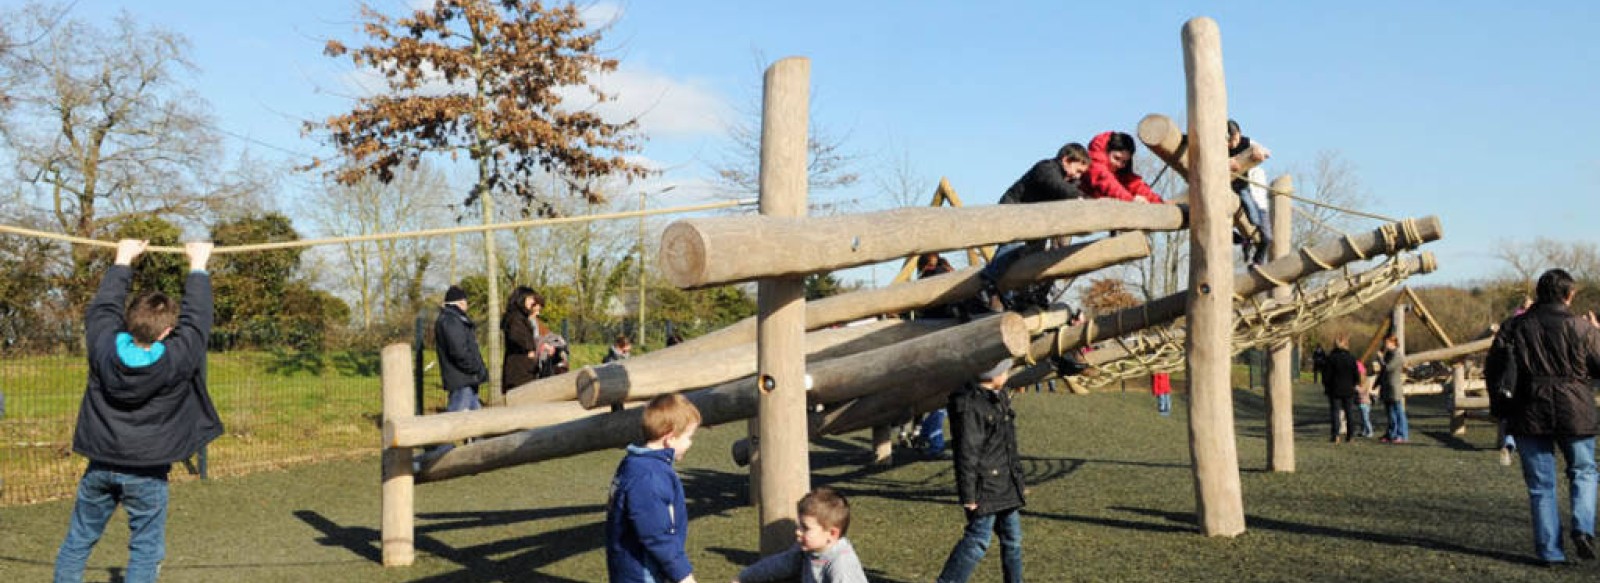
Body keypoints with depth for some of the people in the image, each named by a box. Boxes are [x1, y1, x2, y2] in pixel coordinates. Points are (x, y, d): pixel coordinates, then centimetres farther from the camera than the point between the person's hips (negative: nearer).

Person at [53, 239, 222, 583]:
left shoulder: (104, 348, -9)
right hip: (146, 473, -4)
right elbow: (197, 319, -3)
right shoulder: (177, 359, -17)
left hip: (100, 464, 4)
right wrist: (197, 267, 8)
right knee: (145, 552, 5)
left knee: (77, 541, 17)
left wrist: (122, 262, 19)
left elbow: (103, 308, 8)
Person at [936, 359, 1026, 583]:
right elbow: (966, 453, -19)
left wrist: (1016, 478, 24)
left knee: (1012, 538, 13)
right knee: (979, 539, -7)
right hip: (985, 486, -9)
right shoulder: (969, 405, -18)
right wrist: (968, 495, -19)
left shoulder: (999, 397, 11)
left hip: (1006, 485, 9)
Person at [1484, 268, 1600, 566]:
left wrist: (1502, 407, 12)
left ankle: (1550, 551, 7)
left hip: (1530, 417, 1)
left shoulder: (1515, 327, 0)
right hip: (1575, 413, -1)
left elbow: (1493, 369, 0)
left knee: (1541, 485, 7)